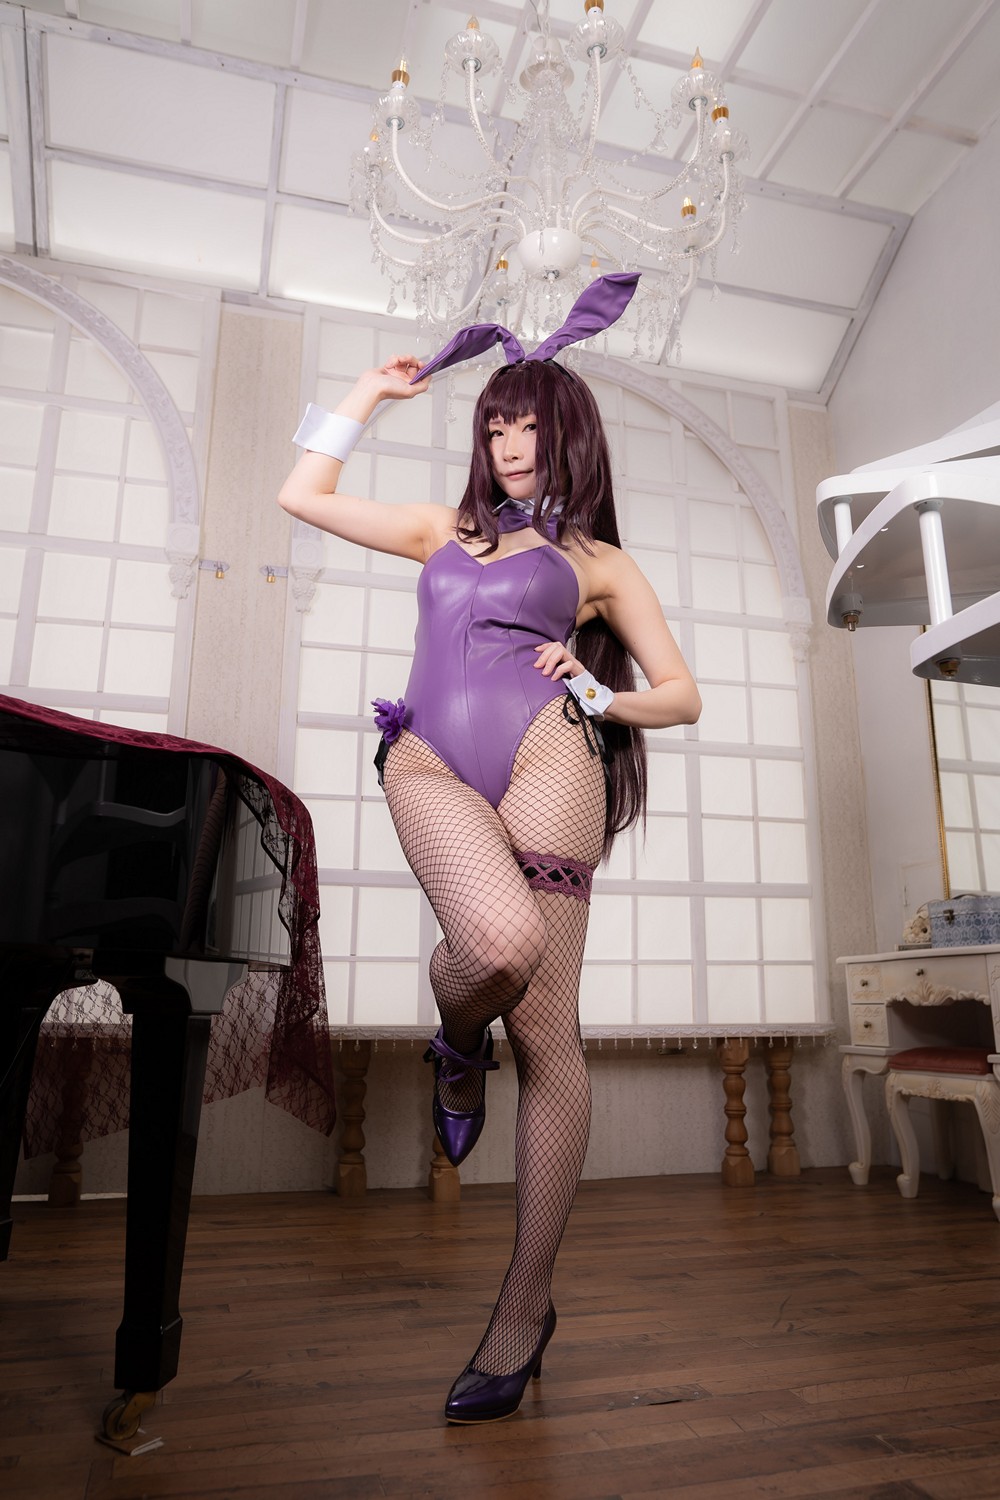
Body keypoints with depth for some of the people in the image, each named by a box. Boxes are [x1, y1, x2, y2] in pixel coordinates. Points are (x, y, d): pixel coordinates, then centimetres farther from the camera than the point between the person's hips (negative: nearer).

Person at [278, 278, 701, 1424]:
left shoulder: (596, 560, 21)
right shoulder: (446, 532, 29)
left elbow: (680, 695, 18)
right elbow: (303, 495, 31)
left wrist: (598, 696, -1)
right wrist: (374, 390, 36)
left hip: (543, 755, -1)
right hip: (429, 762, 1)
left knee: (546, 1032, -5)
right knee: (501, 943, -31)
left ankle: (525, 1304, 9)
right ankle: (458, 1045, 7)